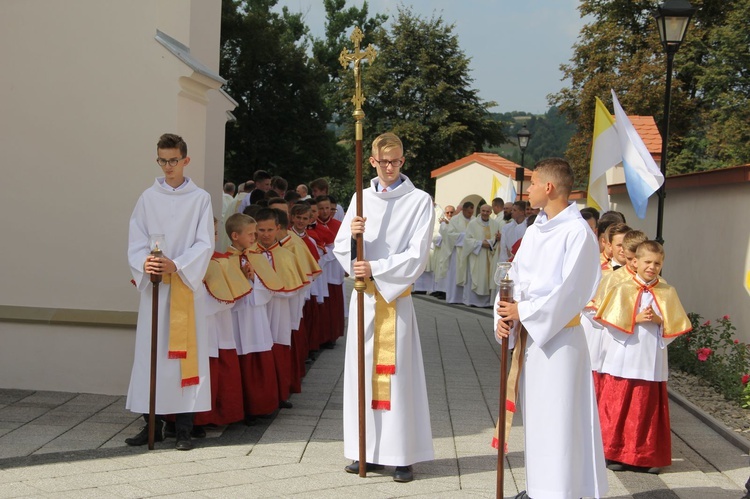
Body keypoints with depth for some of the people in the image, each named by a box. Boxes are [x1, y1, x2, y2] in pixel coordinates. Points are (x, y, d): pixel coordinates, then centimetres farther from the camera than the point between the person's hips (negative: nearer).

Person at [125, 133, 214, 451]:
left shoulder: (200, 199, 3)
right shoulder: (148, 198, 8)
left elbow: (205, 244, -3)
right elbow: (136, 241, 4)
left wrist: (177, 266, -18)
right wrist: (144, 264, -17)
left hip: (187, 287, -2)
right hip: (153, 285, 2)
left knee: (184, 354, -2)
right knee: (150, 352, 3)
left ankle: (184, 429, 4)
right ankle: (152, 424, 13)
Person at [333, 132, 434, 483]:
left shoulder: (419, 201, -1)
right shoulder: (361, 198, 11)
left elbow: (417, 255, -9)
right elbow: (340, 249, 7)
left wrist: (376, 269, -16)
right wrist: (351, 233, -15)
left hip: (396, 295, -4)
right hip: (363, 295, 4)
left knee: (398, 372, -4)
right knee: (363, 369, 5)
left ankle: (402, 456, 1)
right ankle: (366, 451, 13)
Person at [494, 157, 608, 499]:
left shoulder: (578, 233, -14)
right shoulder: (534, 231, 11)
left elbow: (570, 291, -18)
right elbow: (516, 279, 10)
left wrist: (523, 311, -15)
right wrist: (504, 316, -6)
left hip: (559, 337, -8)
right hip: (530, 334, 8)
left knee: (559, 417, -2)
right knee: (536, 415, 15)